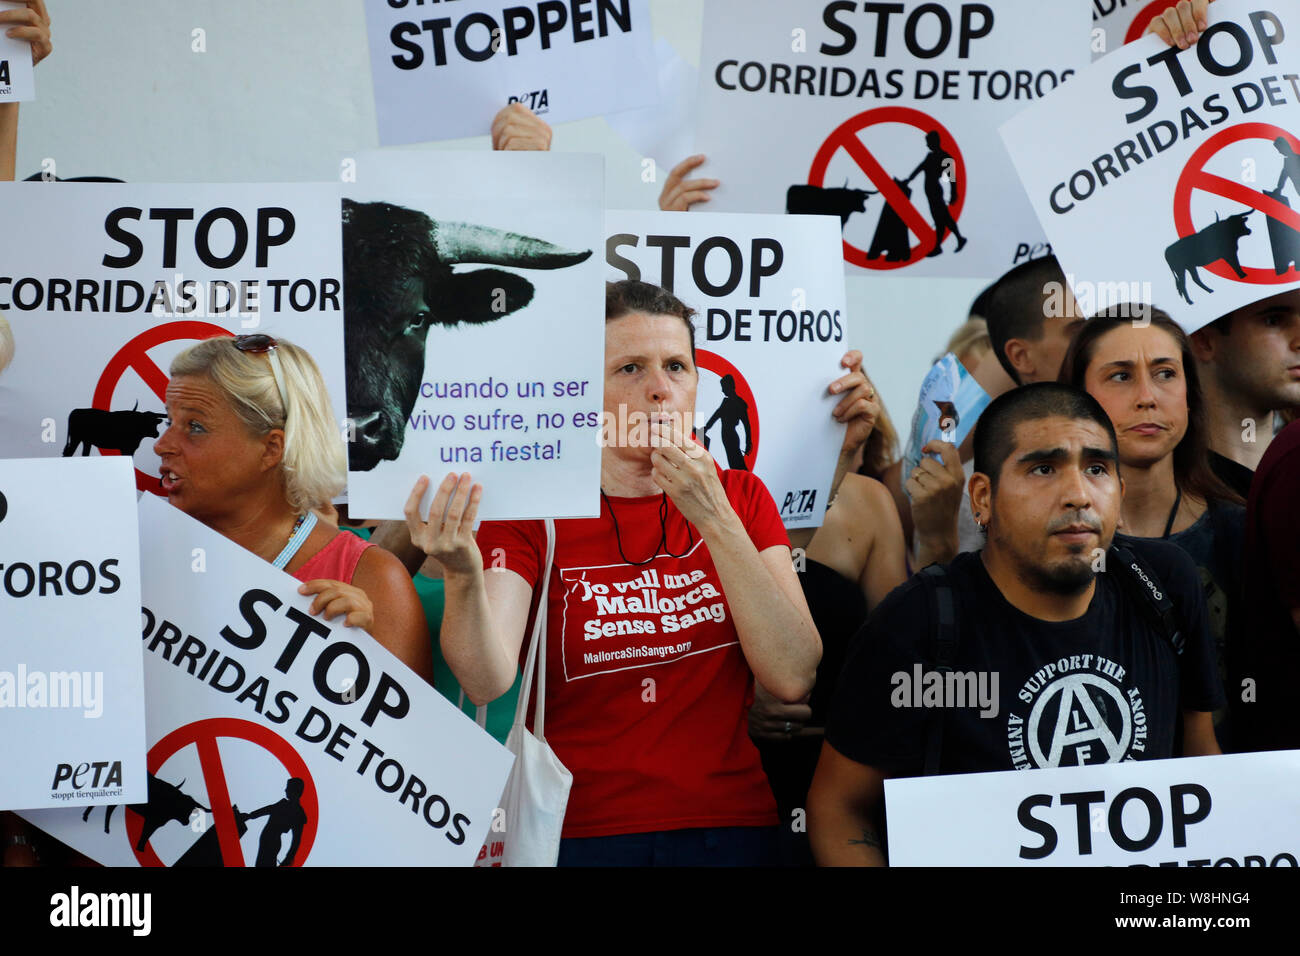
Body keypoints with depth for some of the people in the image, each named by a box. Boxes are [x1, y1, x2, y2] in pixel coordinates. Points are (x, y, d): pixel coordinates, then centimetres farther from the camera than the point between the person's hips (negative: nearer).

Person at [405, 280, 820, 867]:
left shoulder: (742, 499, 4)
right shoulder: (533, 511, -1)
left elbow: (792, 679, -8)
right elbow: (487, 682, -15)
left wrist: (714, 520, -15)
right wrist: (463, 575, -34)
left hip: (730, 827, 2)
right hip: (579, 832, -1)